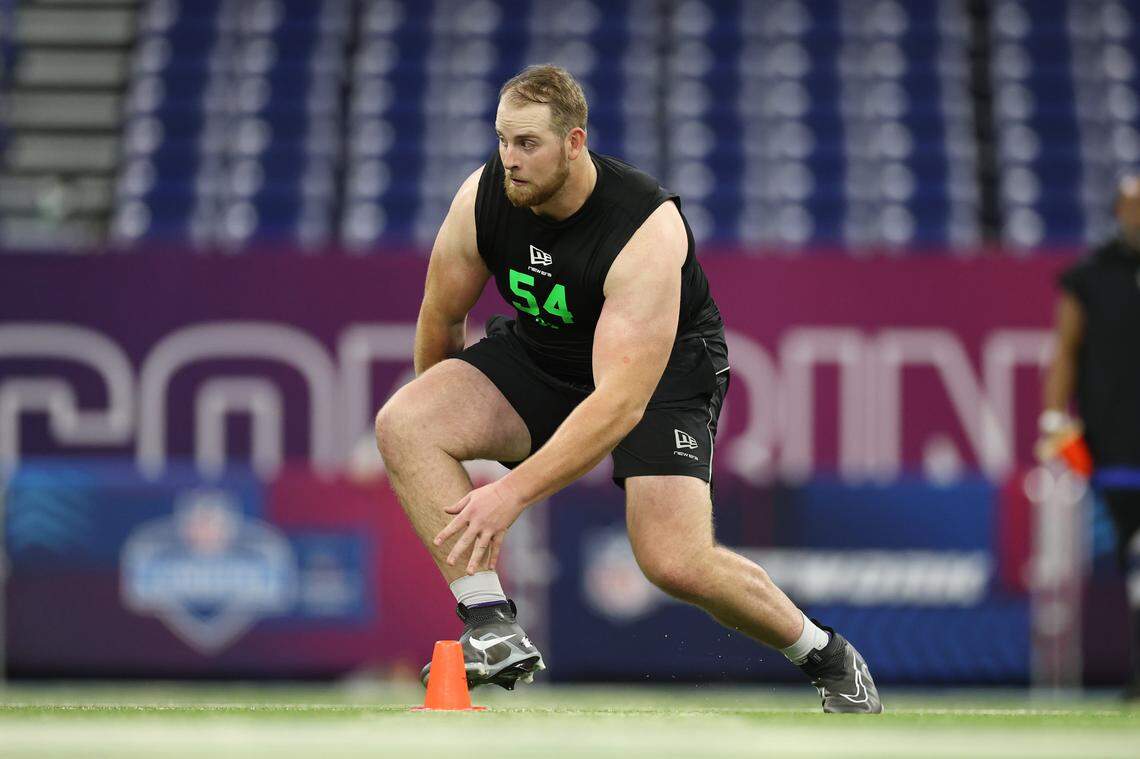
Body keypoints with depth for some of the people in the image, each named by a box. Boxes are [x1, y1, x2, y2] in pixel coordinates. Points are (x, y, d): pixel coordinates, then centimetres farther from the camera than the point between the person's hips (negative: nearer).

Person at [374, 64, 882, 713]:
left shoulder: (646, 232, -35)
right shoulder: (483, 197, -19)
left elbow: (623, 402, -41)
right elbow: (441, 319, 1)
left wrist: (513, 492, -47)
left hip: (666, 367, -5)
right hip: (540, 350, 5)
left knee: (675, 563, -24)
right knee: (402, 423, -21)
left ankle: (825, 654, 5)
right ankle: (494, 629, -23)